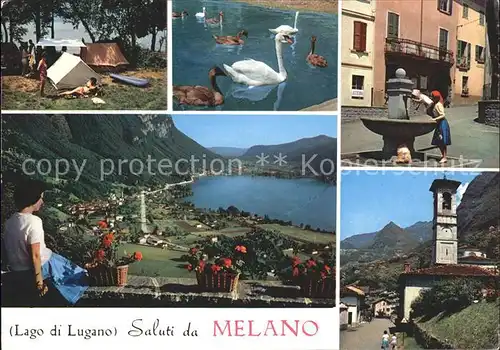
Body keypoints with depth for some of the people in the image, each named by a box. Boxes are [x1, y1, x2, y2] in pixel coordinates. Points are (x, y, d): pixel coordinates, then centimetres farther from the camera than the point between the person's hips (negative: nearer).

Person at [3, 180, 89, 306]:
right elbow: (35, 255, -25)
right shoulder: (34, 221, -26)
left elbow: (7, 247, 7)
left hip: (15, 269, 8)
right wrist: (39, 280, -17)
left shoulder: (10, 220, -3)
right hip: (32, 268, -7)